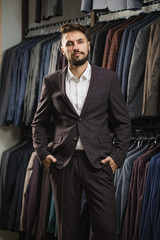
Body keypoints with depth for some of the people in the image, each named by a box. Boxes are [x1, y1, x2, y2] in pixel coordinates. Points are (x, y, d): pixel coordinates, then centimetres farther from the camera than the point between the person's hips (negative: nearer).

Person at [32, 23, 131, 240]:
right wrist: (42, 153, 2)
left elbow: (123, 122, 7)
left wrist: (118, 155, -4)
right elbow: (39, 122, 15)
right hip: (63, 163, 1)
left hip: (98, 162, -1)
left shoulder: (108, 79, 5)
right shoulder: (52, 82, 8)